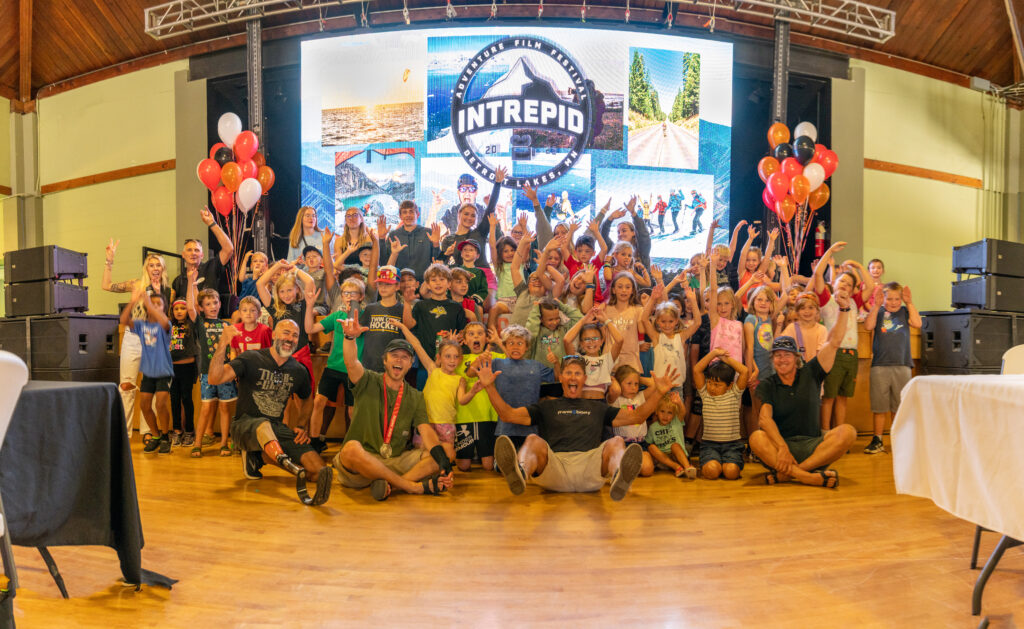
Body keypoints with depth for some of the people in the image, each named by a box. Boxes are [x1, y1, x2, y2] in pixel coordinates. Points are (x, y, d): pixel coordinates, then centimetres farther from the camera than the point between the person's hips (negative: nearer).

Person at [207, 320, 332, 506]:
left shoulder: (299, 371, 8)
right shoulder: (251, 359, -4)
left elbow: (307, 401, 26)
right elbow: (214, 379, -17)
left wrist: (304, 428, 9)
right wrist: (223, 345, -30)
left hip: (277, 429, 4)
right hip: (245, 426, -4)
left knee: (318, 468, -18)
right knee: (263, 424, -42)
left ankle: (258, 456, -1)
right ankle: (293, 469, -65)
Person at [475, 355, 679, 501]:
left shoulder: (598, 408, 32)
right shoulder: (547, 406, 29)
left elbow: (637, 416, 25)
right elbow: (508, 415, 18)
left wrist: (658, 392, 12)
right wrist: (489, 386, 9)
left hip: (590, 464, 1)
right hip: (554, 464, 0)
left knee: (616, 442, -25)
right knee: (533, 440, -28)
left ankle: (620, 478, -61)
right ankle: (519, 474, -63)